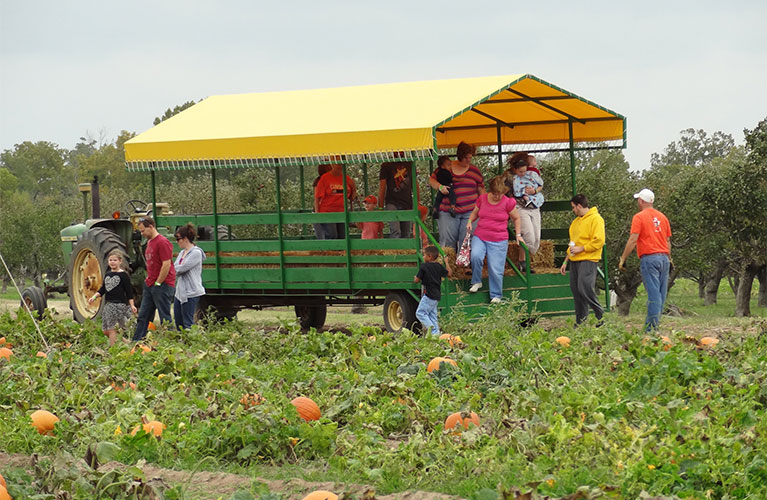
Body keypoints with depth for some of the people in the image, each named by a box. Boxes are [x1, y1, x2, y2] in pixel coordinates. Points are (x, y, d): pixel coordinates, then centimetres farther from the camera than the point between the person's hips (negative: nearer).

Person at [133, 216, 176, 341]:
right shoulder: (149, 242, 16)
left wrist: (158, 283, -15)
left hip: (162, 285, -10)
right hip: (149, 285, 10)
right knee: (143, 317, 10)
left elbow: (166, 265, -19)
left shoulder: (162, 242, -14)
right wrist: (148, 279, 16)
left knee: (164, 317, -5)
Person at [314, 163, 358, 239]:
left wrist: (354, 189, -4)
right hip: (327, 213, -5)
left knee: (342, 238, 1)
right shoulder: (325, 178, -2)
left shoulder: (347, 179, 11)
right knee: (331, 236, -18)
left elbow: (352, 199, 16)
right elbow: (317, 198, -4)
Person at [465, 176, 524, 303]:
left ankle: (496, 295, 13)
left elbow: (516, 218, 11)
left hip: (499, 241, -2)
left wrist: (518, 234, 7)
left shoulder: (507, 203, -4)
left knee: (496, 269, -5)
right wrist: (470, 221, 1)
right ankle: (476, 282, -4)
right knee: (476, 256, -27)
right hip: (480, 237, 2)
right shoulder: (482, 199, 2)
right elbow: (475, 212, 20)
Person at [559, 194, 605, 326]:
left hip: (588, 260, -8)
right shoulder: (576, 221, 21)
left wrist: (581, 248, -15)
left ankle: (600, 316, -6)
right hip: (575, 261, 8)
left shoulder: (595, 219, -6)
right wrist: (565, 261, 25)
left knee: (585, 289, -18)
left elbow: (599, 241, -15)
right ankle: (580, 321, 8)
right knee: (576, 290, 4)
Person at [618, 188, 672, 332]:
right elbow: (668, 241, 18)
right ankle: (655, 322, 9)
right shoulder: (662, 217, 15)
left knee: (653, 293, -10)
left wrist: (623, 259, -6)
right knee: (661, 294, 7)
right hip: (664, 258, 6)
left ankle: (651, 327, -13)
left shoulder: (639, 217, -4)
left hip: (649, 258, -6)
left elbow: (633, 240, -10)